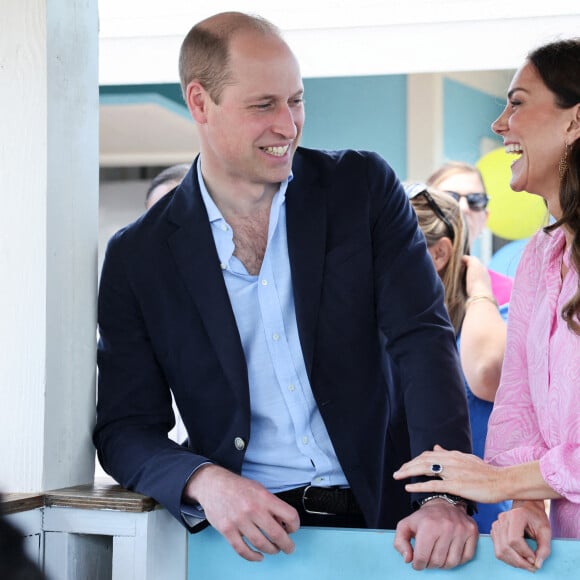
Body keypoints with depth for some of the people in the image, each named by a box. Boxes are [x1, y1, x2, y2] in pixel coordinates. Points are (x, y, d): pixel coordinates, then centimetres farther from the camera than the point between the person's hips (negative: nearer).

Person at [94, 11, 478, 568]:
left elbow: (424, 340, -6)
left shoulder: (363, 188, 2)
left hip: (379, 517, -1)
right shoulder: (137, 256, 1)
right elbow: (125, 429, 1)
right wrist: (204, 481, -21)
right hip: (245, 535, 1)